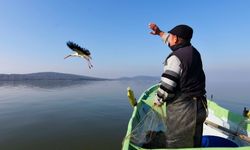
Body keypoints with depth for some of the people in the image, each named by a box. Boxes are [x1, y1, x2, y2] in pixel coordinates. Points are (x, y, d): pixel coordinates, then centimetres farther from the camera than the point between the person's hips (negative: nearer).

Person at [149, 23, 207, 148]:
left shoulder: (175, 58, -17)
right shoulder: (193, 52, 8)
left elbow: (166, 86, -21)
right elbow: (177, 44, 27)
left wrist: (158, 100, -1)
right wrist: (160, 33, 35)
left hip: (182, 109, -9)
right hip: (199, 107, 9)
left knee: (176, 145, 6)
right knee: (194, 144, 21)